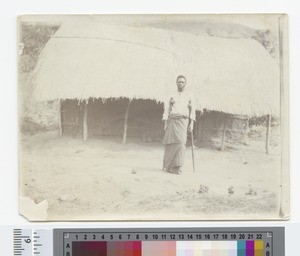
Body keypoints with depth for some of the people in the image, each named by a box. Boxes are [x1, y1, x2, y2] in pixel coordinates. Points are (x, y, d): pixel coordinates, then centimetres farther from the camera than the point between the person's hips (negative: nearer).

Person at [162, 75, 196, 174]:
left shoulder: (189, 96, 14)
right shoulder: (171, 96, 14)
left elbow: (192, 111, 10)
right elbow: (166, 110, 9)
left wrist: (191, 123, -2)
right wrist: (165, 123, -1)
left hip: (183, 121, -1)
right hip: (172, 121, 1)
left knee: (180, 142, -16)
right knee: (170, 143, -3)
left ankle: (177, 167, -17)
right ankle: (167, 165, 11)